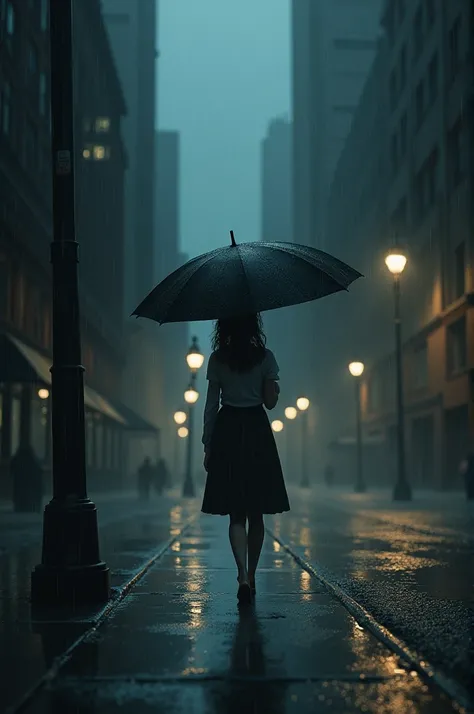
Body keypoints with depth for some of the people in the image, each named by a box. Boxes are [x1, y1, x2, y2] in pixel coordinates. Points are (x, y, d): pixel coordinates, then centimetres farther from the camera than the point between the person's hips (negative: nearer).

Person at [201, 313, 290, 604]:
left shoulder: (217, 359, 1)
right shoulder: (265, 357, -1)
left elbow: (211, 405, 1)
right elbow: (270, 402, -3)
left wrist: (207, 445, 5)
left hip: (227, 433, 0)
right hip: (257, 433, 0)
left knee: (236, 514, 1)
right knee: (256, 514, 11)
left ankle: (243, 576, -15)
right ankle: (251, 577, 16)